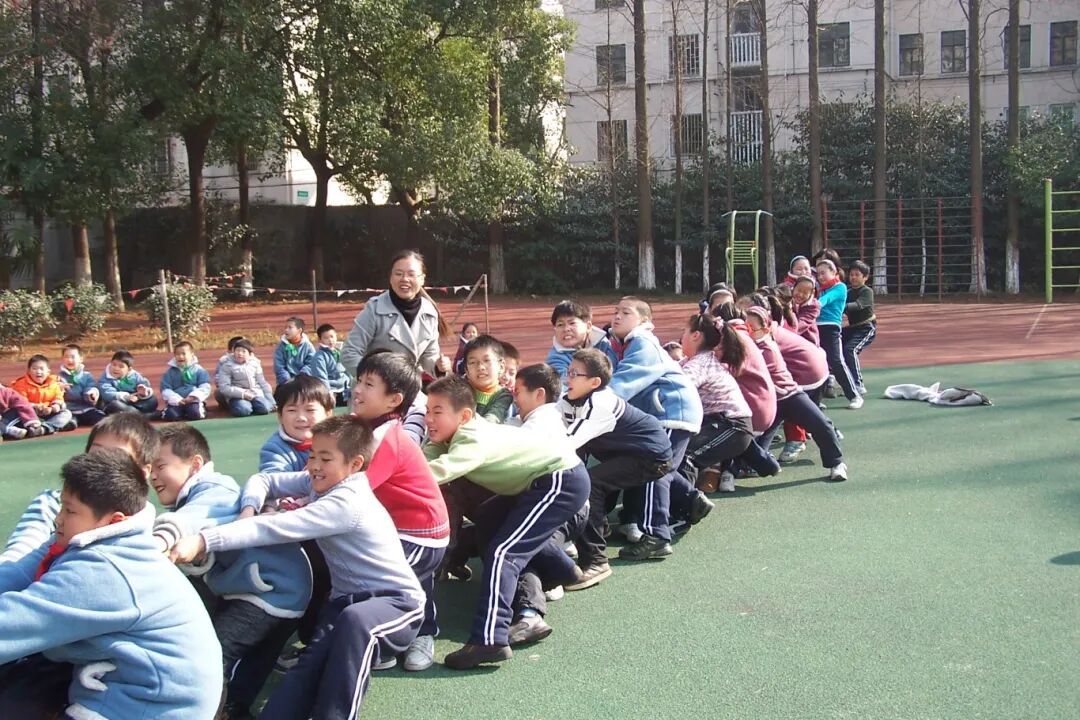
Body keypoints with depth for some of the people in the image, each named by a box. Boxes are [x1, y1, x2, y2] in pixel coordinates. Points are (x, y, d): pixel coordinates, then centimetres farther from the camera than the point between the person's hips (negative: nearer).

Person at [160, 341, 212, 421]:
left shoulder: (198, 370, 5)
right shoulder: (170, 372, 8)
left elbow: (205, 387, -2)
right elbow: (166, 390, 1)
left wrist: (193, 396, -18)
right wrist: (177, 400, -15)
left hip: (194, 400, -1)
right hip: (176, 401, 1)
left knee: (195, 413, -32)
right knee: (171, 415, -27)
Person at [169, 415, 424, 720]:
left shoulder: (347, 503, -25)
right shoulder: (319, 482, 2)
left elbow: (278, 528, -32)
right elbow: (264, 481, 5)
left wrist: (202, 541, -36)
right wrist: (249, 510, -19)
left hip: (397, 602, -7)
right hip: (348, 599, 8)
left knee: (356, 619, -42)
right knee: (311, 662, -23)